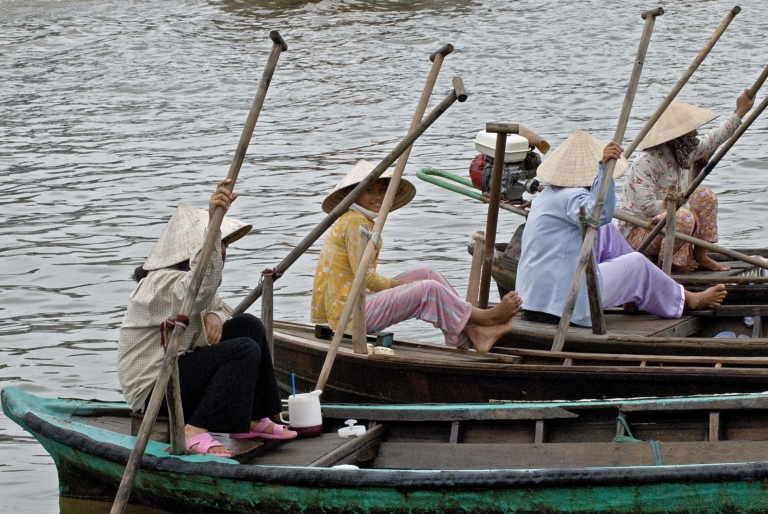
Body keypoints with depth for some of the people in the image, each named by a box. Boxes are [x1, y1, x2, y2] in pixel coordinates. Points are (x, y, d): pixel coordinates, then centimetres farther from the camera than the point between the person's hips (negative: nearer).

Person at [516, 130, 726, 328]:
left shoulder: (546, 194, 13)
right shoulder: (571, 197, -18)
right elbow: (599, 214, -41)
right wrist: (604, 166, -44)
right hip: (562, 301, -10)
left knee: (606, 232, 19)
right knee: (637, 264, 8)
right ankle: (681, 299, 30)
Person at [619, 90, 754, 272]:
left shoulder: (684, 152, 2)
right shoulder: (646, 162, -25)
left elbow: (712, 140, 18)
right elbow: (647, 207, -30)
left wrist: (740, 113, 20)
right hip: (636, 233, -10)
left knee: (705, 196, 7)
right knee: (684, 217, -33)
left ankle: (700, 256, 8)